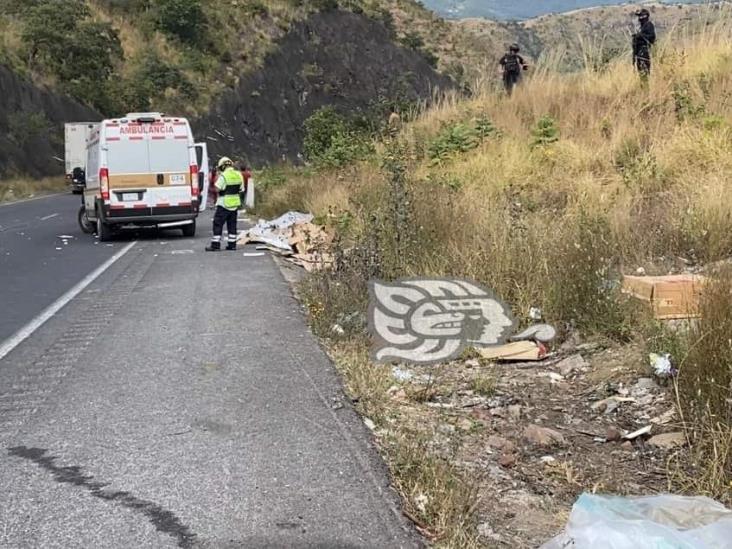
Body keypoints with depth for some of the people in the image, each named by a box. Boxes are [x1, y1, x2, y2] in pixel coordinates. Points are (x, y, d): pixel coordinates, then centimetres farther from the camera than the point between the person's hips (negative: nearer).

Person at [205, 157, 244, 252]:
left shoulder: (223, 176, -15)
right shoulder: (239, 175, 6)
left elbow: (217, 189, -16)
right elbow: (241, 189, 11)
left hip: (224, 204, -6)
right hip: (235, 204, 6)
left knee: (218, 224, -1)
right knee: (232, 224, 13)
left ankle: (215, 245, -2)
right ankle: (232, 244, 14)